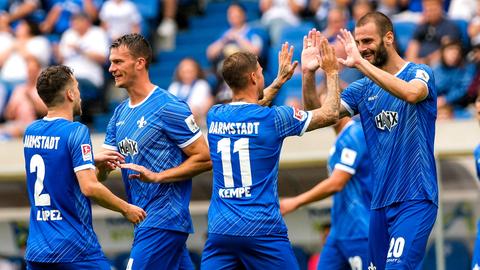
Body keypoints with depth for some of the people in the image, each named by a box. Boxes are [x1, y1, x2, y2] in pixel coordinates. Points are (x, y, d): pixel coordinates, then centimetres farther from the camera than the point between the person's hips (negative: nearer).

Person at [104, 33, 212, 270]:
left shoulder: (169, 108, -11)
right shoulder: (120, 113, 14)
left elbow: (204, 159, -12)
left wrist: (157, 177, -19)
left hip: (164, 221, -8)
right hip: (145, 220, 8)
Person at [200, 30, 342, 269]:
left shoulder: (214, 116, 7)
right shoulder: (272, 118, -6)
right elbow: (330, 114, 6)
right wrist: (331, 72, 18)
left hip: (220, 230, 4)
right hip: (262, 230, -4)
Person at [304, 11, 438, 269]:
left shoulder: (419, 73, -4)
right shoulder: (363, 88, 11)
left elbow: (411, 93, -28)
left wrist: (360, 63, -29)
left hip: (415, 200, -6)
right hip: (380, 201, 6)